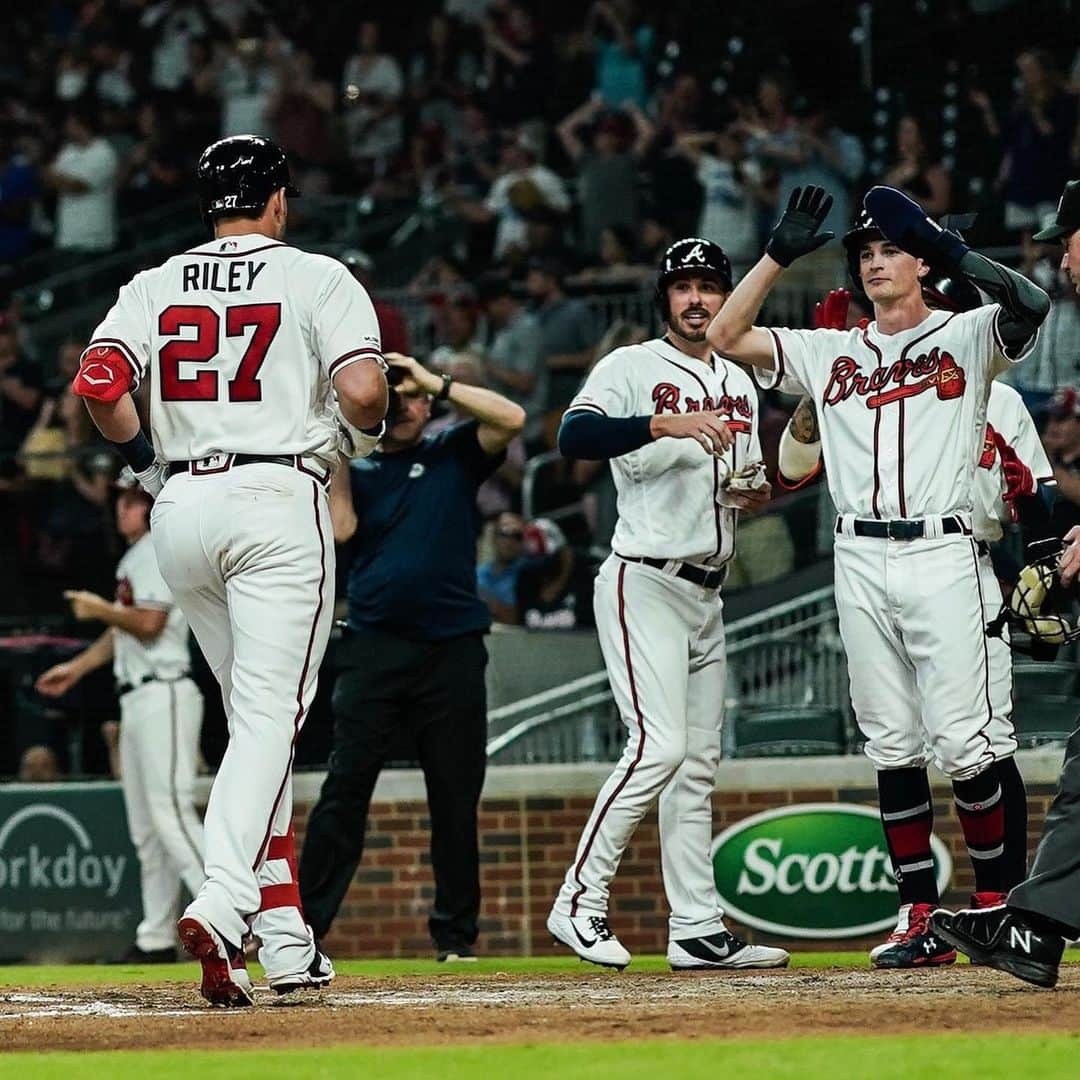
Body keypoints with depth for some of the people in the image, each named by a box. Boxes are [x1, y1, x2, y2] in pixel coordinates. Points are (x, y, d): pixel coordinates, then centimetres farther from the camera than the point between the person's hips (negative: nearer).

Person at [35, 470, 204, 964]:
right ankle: (156, 938, 11)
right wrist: (76, 667, 27)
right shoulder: (136, 556, 20)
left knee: (171, 812, -17)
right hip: (137, 699, 10)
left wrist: (99, 609, -5)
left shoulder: (159, 552, -9)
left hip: (163, 695, -10)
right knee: (145, 826, 9)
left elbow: (149, 623, -19)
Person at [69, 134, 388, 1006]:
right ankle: (222, 907, -30)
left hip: (181, 508, 5)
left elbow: (97, 385, -4)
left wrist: (147, 462, 11)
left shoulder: (156, 286, 11)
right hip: (277, 502, -5)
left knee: (255, 718, 16)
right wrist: (364, 430, 9)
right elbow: (361, 389, -13)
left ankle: (285, 936, 13)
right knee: (269, 718, -9)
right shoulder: (315, 278, 1)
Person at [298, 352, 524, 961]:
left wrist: (438, 383, -5)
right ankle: (300, 924, -10)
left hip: (453, 652, 0)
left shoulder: (454, 455, 12)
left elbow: (512, 419, -5)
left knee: (456, 797, 4)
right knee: (345, 789, -7)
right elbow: (341, 528, -6)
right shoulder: (357, 471, 13)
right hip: (376, 652, 0)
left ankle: (456, 933, 12)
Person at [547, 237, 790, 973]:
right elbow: (575, 436, -23)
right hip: (644, 585, -8)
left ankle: (698, 930, 8)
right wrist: (668, 424, -33)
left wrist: (757, 492, 2)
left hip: (707, 593, 8)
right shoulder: (631, 367, -6)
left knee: (699, 763, 7)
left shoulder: (739, 385, 17)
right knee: (660, 747, -18)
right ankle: (580, 902, -11)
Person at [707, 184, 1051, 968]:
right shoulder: (830, 353, 18)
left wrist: (957, 257, -16)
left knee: (966, 741, -10)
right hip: (859, 563, 4)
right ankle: (921, 917, 6)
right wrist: (780, 256, 6)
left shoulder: (966, 336, 6)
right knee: (892, 746, 3)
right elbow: (726, 336, 12)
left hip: (940, 556, -4)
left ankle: (1000, 904, 1)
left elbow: (1031, 305, -14)